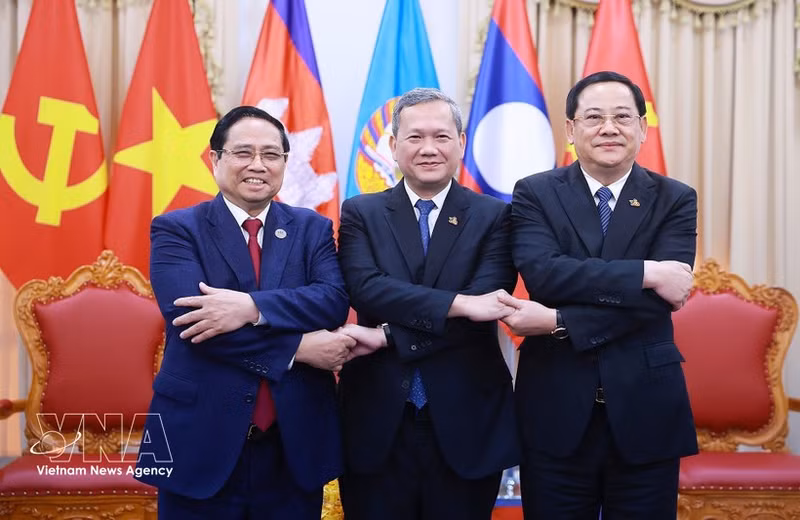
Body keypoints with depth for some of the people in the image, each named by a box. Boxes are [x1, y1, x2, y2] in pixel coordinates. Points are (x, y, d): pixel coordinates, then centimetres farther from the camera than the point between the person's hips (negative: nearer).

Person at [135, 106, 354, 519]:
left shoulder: (311, 228, 7)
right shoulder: (176, 229, -1)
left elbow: (335, 299, -9)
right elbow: (188, 315, -16)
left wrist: (253, 307, -25)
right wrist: (298, 347, -19)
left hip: (295, 442, 2)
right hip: (201, 440, -2)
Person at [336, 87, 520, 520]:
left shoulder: (494, 217, 1)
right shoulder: (360, 213, 4)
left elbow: (483, 303, -13)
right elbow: (364, 286, -13)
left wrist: (387, 336, -17)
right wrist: (459, 303, -23)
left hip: (466, 423, 0)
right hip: (377, 422, 0)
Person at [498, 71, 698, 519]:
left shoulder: (675, 200, 2)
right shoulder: (535, 194, 1)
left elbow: (659, 297, -13)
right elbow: (543, 274, -17)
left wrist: (559, 322, -20)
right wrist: (645, 272, -20)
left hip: (646, 409, 1)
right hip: (555, 409, 0)